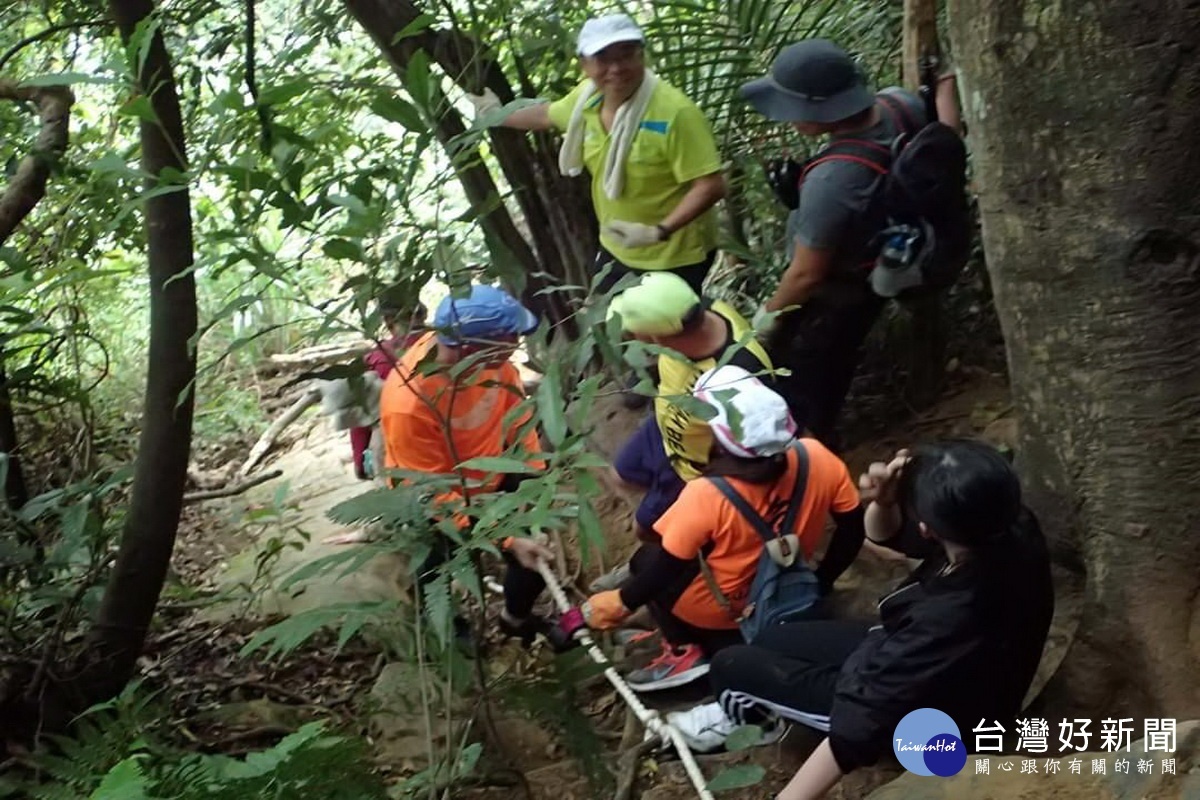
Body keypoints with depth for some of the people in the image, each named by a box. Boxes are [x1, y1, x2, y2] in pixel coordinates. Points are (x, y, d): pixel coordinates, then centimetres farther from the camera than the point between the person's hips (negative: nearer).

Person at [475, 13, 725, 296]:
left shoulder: (675, 112, -29)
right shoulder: (589, 95, -7)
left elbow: (711, 186, -27)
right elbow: (548, 115, 16)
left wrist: (659, 232, -36)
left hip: (674, 257, -7)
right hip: (618, 249, 7)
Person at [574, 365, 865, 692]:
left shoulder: (707, 496, -32)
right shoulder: (817, 458, -21)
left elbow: (666, 567, -20)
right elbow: (852, 530, -7)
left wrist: (622, 602, -2)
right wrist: (821, 583, 9)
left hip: (715, 612, -5)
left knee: (646, 559, 16)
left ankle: (684, 650, 5)